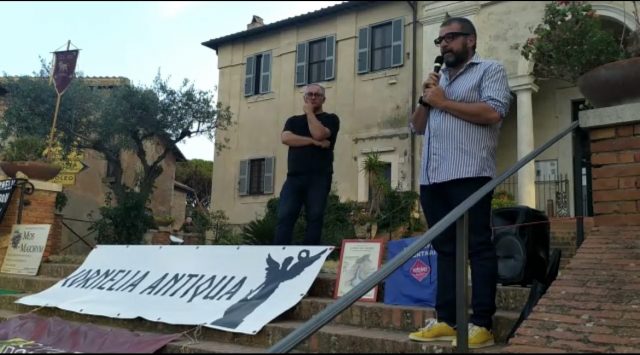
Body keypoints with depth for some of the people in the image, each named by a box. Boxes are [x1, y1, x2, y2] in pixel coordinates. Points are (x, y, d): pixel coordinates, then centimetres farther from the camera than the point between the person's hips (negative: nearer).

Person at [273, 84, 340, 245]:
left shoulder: (330, 119, 12)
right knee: (284, 217, -9)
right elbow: (286, 138, 0)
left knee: (315, 218, -6)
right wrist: (313, 142, -9)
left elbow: (319, 134, -9)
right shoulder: (293, 120, 22)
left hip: (319, 177, -2)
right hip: (294, 176, 3)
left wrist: (309, 112, 4)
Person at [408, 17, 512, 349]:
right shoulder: (438, 78, 26)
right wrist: (425, 100, 4)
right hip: (432, 177, 7)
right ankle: (445, 320, 12)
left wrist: (443, 102, -6)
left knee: (478, 248, -5)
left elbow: (493, 112, -13)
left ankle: (481, 324, -3)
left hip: (469, 175, -7)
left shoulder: (490, 70, 5)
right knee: (445, 249, 8)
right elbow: (417, 126, 23)